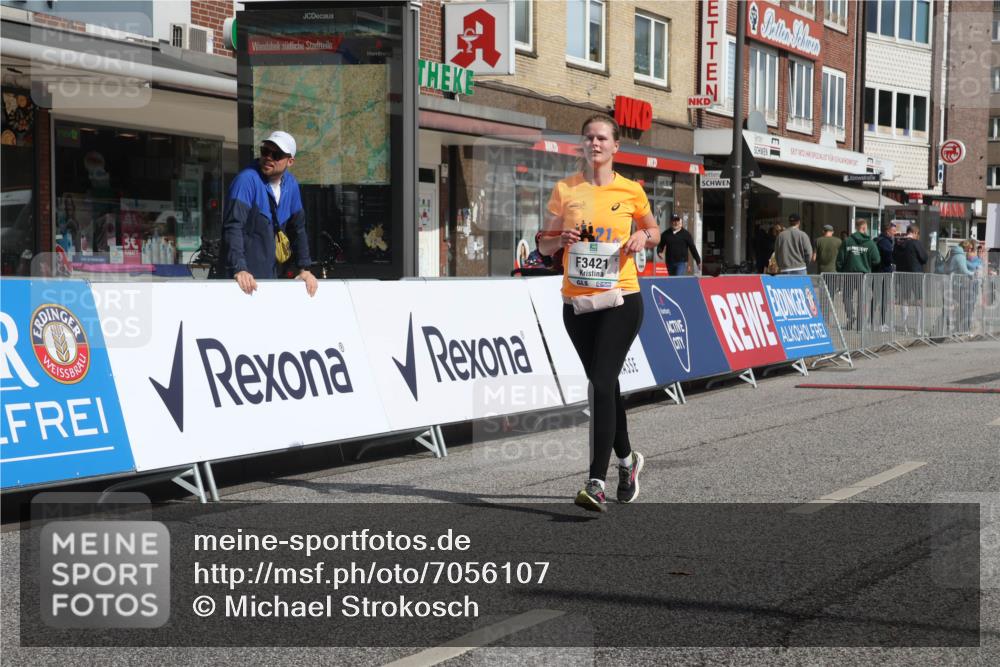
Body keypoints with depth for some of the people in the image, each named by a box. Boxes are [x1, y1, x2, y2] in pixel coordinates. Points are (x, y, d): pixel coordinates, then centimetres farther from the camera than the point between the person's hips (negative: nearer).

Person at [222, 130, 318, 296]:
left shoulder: (291, 185, 4)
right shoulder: (247, 179, -15)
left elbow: (298, 228, 15)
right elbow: (233, 226, -24)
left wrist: (305, 268, 9)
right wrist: (239, 269, -34)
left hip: (272, 276, 6)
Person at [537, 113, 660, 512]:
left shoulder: (630, 191, 2)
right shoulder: (565, 190, 5)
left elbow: (654, 232, 17)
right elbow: (544, 245, 9)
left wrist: (643, 237, -6)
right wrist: (561, 238, -13)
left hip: (621, 301, -3)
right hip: (576, 302, 3)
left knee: (602, 383, -16)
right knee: (603, 384, 14)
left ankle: (596, 483, -18)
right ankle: (626, 459, 37)